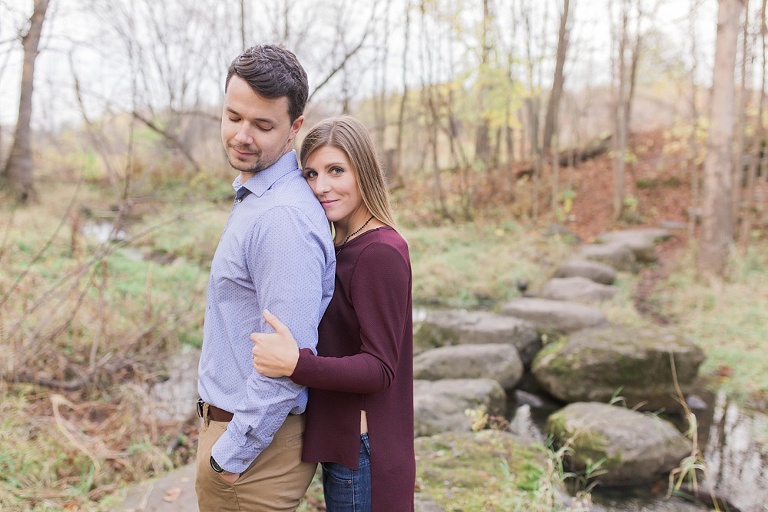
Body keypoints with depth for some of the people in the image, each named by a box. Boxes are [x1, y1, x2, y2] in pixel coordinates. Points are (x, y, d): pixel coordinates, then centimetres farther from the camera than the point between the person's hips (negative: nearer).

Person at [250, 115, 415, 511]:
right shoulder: (341, 245, 7)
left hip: (362, 449, -9)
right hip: (339, 437, 9)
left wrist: (297, 364, -36)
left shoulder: (380, 252, -21)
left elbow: (380, 368, -23)